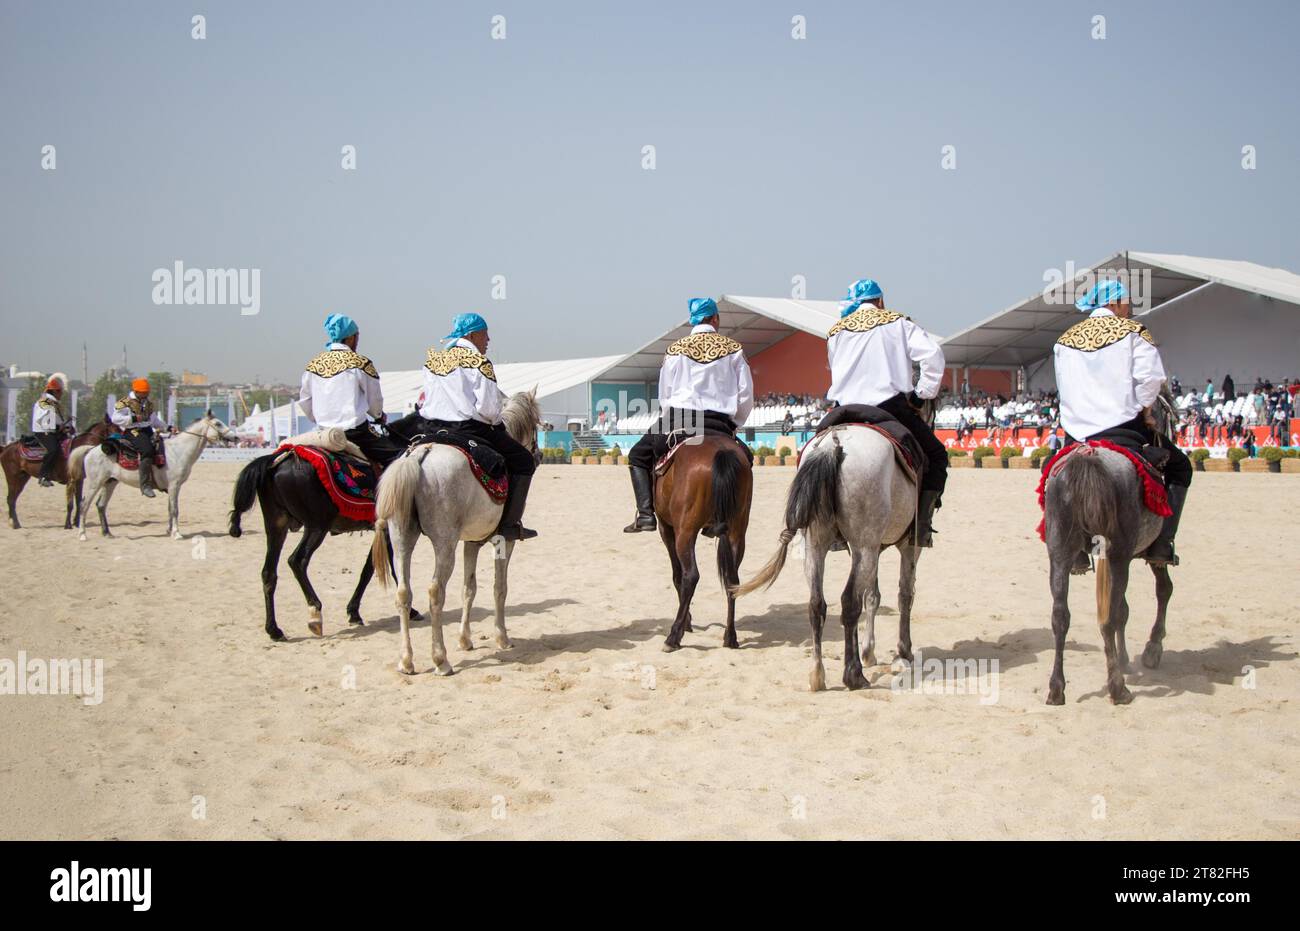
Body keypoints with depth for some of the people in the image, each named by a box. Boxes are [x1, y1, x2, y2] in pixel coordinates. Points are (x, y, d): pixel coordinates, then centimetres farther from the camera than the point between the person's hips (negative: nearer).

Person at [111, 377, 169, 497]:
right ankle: (145, 486, -34)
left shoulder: (148, 404, 21)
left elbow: (155, 421, 30)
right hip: (132, 432, -8)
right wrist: (134, 418, -19)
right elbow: (116, 418, -12)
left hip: (147, 431, 8)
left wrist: (167, 427, 16)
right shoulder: (125, 403, -2)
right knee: (147, 450, -32)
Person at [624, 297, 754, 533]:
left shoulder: (675, 350, 8)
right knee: (744, 458, 27)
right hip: (721, 425, 1)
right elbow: (746, 396, 6)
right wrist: (732, 425, 19)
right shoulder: (733, 350, 9)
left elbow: (664, 396, 10)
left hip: (677, 419, -1)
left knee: (638, 457, 19)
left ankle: (645, 514, 1)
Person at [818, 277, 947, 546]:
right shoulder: (896, 323, 6)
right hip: (893, 408, -3)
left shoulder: (836, 332, 15)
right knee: (936, 456, 14)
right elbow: (932, 354, -6)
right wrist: (923, 394, 2)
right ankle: (922, 523, -1)